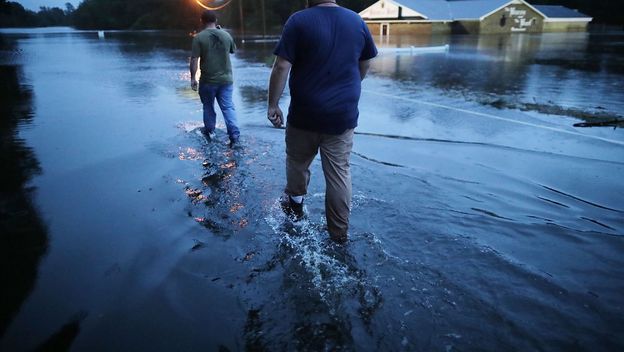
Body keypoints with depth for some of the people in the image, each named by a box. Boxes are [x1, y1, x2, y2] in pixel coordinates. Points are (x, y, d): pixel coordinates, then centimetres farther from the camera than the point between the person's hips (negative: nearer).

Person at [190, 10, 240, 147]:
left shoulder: (199, 37, -9)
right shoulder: (226, 35, 2)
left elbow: (194, 59, -13)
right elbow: (233, 50, 20)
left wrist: (193, 78, -4)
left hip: (208, 80, -2)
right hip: (226, 79, 2)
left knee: (208, 106, 16)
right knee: (228, 107, 3)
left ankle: (210, 131, 30)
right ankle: (234, 134, -8)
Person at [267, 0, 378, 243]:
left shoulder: (299, 21, -9)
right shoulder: (357, 21, 4)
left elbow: (281, 67, -15)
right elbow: (365, 64, 15)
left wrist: (273, 105, -6)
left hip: (306, 114, -2)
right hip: (344, 115, 3)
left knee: (297, 162, 21)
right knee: (340, 173, 8)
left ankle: (295, 203, 43)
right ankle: (339, 233, 16)